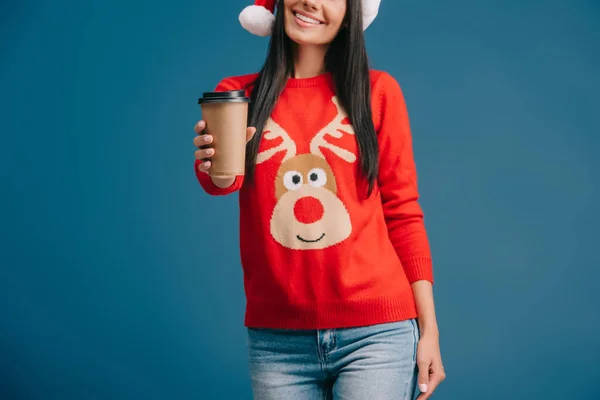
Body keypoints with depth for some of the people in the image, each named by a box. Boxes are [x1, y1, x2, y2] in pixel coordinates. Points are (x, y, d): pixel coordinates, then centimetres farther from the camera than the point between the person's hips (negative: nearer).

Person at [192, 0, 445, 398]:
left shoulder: (377, 90, 2)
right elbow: (222, 179, -13)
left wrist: (429, 329, 0)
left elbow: (403, 214, 4)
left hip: (375, 331, -1)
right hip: (276, 339, 2)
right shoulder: (238, 94, 5)